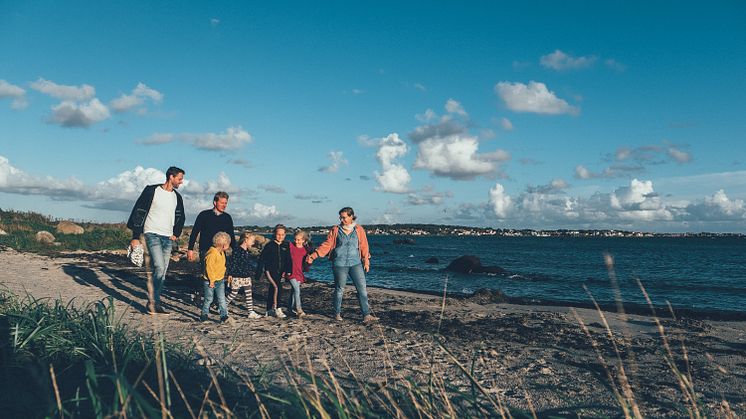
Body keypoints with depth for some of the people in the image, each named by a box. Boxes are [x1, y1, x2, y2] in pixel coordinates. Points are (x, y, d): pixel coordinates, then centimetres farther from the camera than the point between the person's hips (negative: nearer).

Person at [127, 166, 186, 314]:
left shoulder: (177, 197, 12)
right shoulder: (152, 191, -6)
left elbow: (180, 218, 26)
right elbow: (139, 212, -6)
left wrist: (176, 234, 12)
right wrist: (135, 237, -9)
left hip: (168, 238, 6)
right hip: (152, 234, -6)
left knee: (162, 272, 6)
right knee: (159, 268, -18)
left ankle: (155, 303, 13)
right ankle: (152, 301, -7)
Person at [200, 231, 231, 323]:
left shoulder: (221, 252, 7)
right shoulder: (212, 253, -23)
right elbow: (209, 267, -23)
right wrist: (212, 280, -19)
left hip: (220, 280, 7)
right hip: (210, 281, -7)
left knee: (222, 299, 1)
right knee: (208, 299, 8)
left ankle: (224, 315, 1)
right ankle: (204, 314, 25)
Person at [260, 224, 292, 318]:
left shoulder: (286, 246, 7)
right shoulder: (269, 245, -3)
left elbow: (289, 260, 12)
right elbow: (262, 259, 0)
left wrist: (288, 271, 3)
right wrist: (265, 269, -6)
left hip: (280, 272, 4)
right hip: (270, 271, -4)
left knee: (272, 289, 13)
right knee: (277, 287, -20)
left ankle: (269, 310, 23)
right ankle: (276, 308, -14)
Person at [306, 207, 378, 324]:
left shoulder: (359, 229, 4)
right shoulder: (335, 230, 2)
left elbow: (364, 246, 9)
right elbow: (327, 245, 0)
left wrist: (366, 261, 6)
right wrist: (313, 255, -8)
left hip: (355, 263, 1)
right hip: (340, 264, -1)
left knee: (362, 288, -5)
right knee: (339, 289, 6)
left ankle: (366, 315, -2)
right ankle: (337, 314, 23)